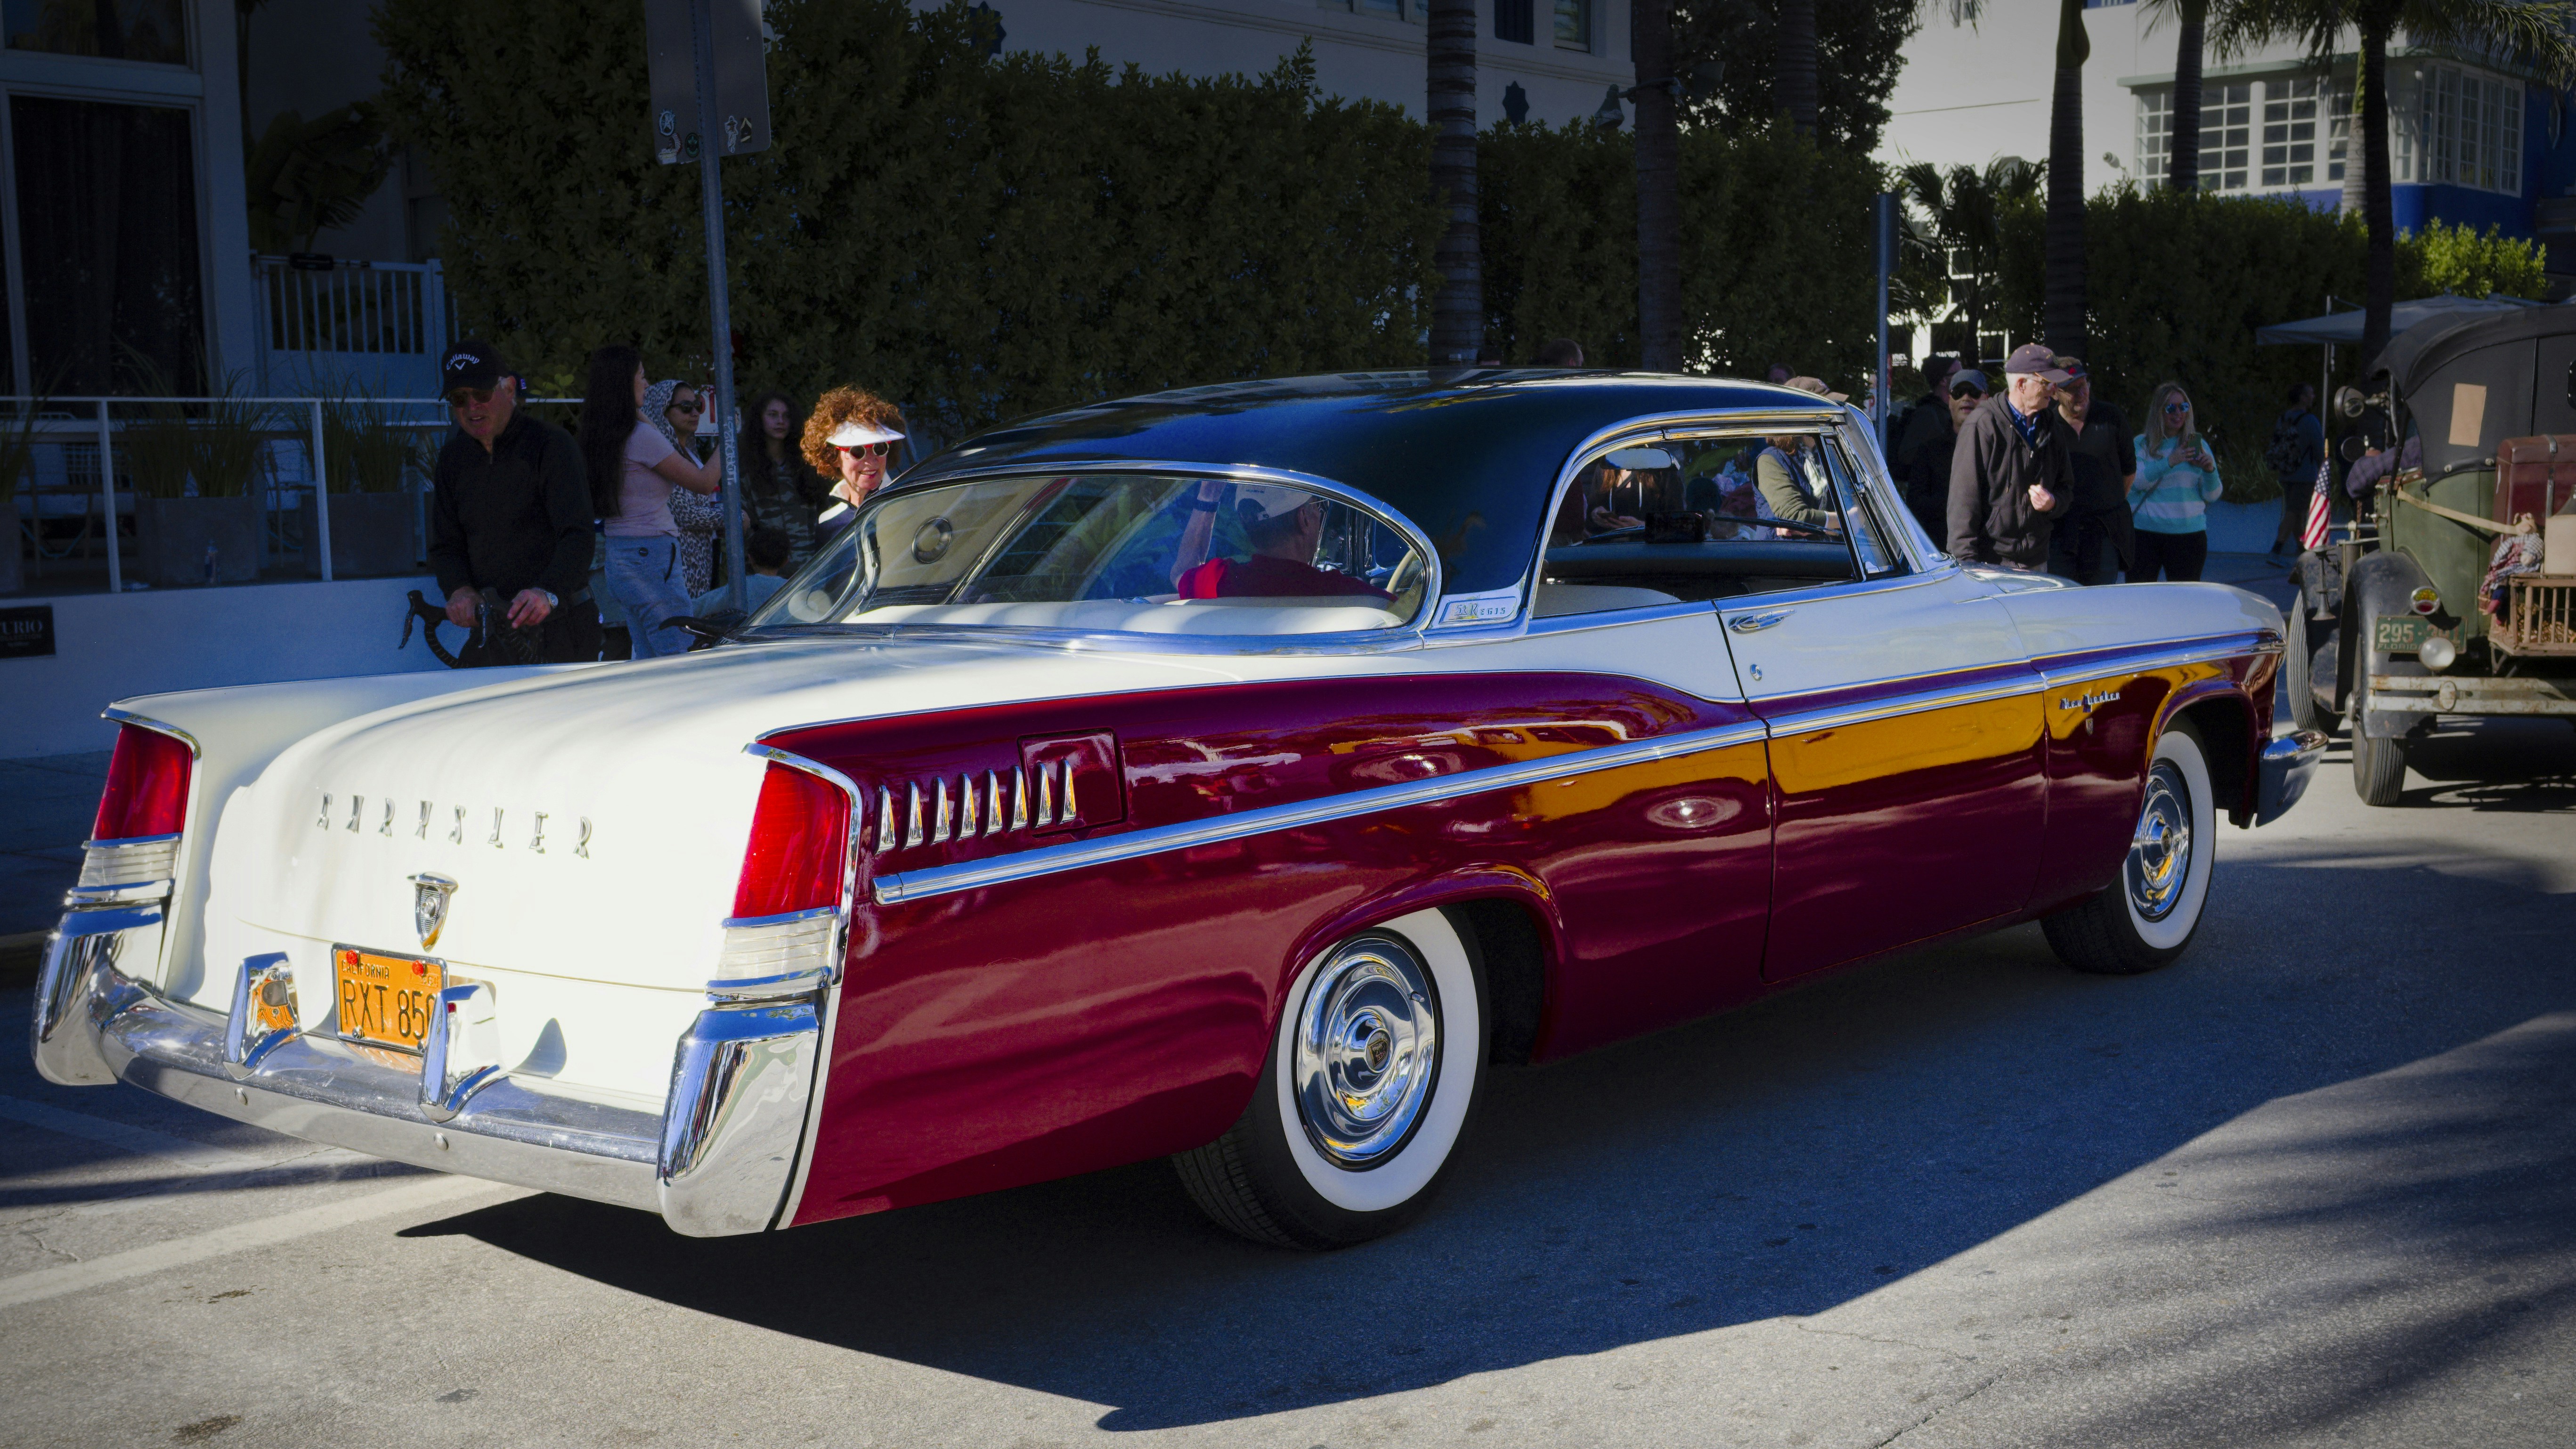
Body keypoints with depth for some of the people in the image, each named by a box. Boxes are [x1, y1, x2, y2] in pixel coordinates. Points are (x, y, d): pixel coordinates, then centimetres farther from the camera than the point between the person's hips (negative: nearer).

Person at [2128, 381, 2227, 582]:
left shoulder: (2198, 444, 11)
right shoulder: (2141, 444, 6)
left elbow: (2212, 496, 7)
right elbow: (2137, 482, -11)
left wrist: (2210, 471, -13)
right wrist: (2169, 462, -22)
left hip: (2188, 533, 2)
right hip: (2145, 533, -2)